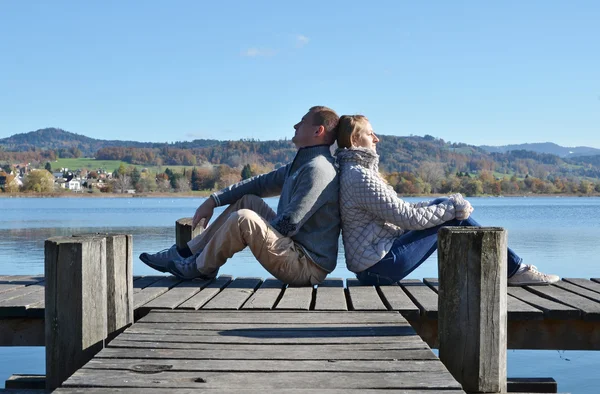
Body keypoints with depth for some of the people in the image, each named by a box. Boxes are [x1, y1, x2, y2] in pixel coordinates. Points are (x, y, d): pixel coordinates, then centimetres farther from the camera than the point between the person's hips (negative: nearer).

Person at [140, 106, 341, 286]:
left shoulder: (317, 170, -18)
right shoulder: (301, 163, 16)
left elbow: (289, 224, -21)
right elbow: (261, 183, 17)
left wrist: (257, 233, -5)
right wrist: (214, 200, 10)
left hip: (306, 268, -10)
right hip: (294, 251, 10)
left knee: (243, 219, -26)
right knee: (248, 201, 14)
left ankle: (200, 267, -1)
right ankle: (185, 253, 11)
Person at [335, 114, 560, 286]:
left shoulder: (354, 172, 15)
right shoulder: (360, 177, -18)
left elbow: (397, 211, 16)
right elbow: (408, 217, -19)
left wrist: (446, 205, 9)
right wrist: (451, 208, -6)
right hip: (379, 269, -10)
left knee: (445, 208, 9)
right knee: (452, 218, -6)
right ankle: (514, 270, 6)